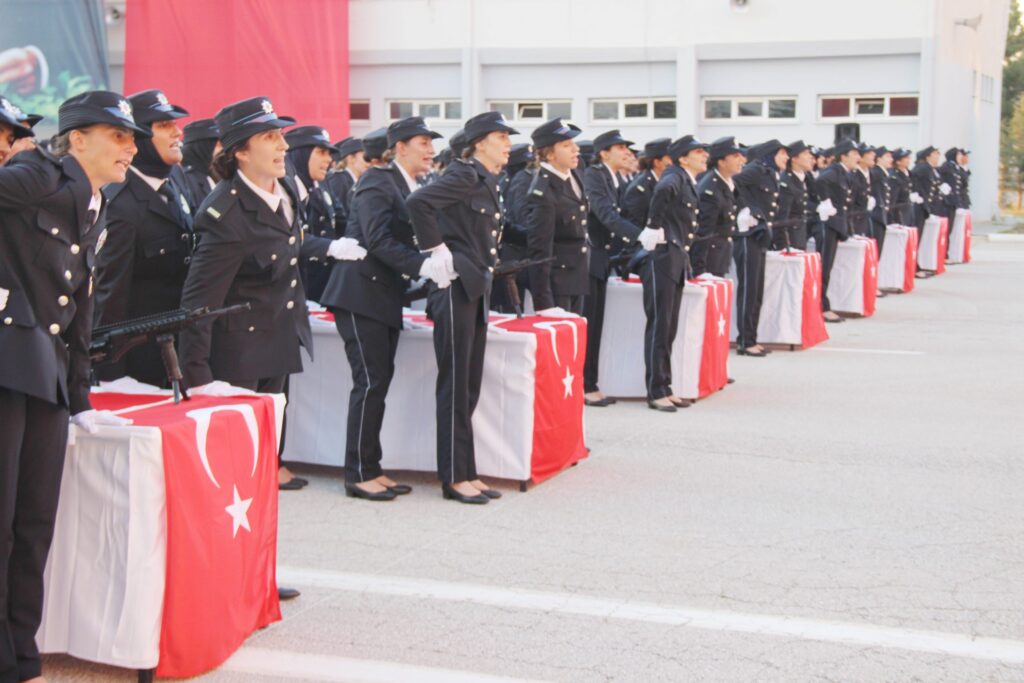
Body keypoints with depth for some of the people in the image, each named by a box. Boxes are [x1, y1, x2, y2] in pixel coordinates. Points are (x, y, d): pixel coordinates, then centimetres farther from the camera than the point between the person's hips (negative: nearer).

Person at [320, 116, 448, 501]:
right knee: (371, 383, -8)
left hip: (387, 296, 8)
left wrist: (435, 266, -5)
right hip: (362, 293, -8)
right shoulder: (378, 181, -11)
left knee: (379, 383, 9)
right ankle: (358, 474, 0)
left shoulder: (416, 189, 15)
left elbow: (409, 241, 13)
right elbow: (377, 239, -21)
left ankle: (370, 468, 16)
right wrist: (423, 266, -28)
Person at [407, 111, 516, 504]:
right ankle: (455, 477, 2)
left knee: (469, 384, 11)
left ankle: (466, 472, 18)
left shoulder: (487, 181, 15)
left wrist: (487, 267, 12)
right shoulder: (464, 175, -11)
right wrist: (438, 251, -20)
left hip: (476, 289, 9)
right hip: (455, 288, -9)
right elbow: (417, 202, -24)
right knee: (455, 383, -4)